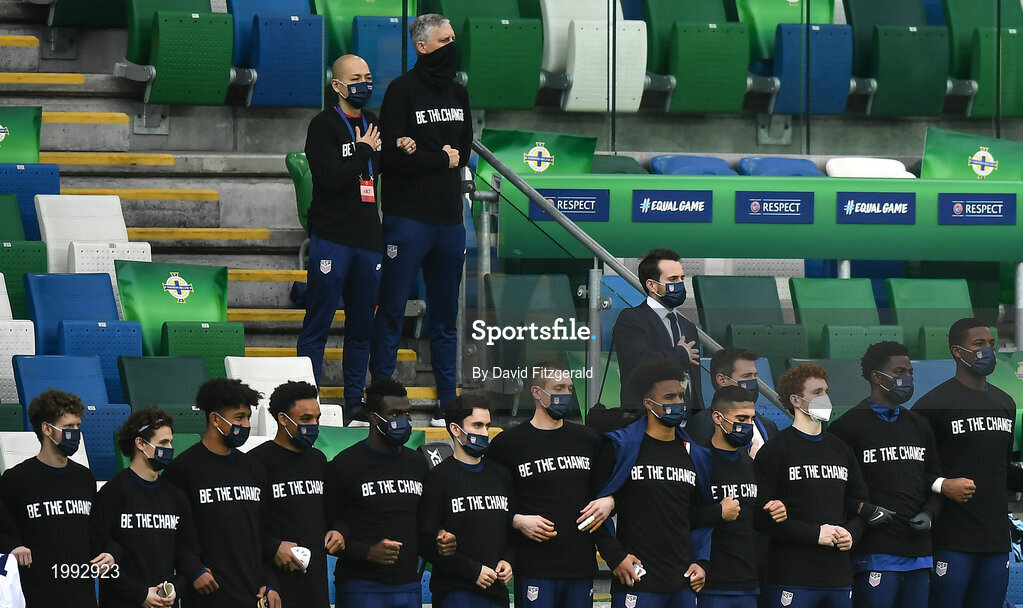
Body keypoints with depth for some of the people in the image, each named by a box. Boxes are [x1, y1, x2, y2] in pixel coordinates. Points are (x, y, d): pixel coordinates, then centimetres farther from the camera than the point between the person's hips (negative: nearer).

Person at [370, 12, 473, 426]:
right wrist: (442, 159, -6)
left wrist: (422, 154, -5)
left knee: (445, 315, 10)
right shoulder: (403, 90, -6)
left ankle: (447, 402, 14)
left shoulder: (458, 93, 14)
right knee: (392, 310, -3)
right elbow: (392, 156, -15)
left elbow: (465, 150, 13)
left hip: (449, 217, 6)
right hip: (407, 217, -6)